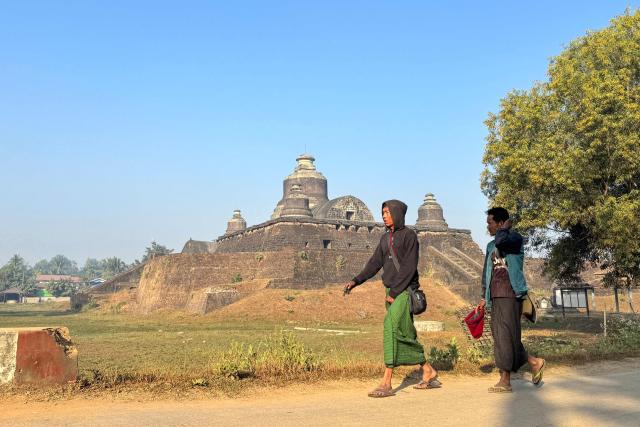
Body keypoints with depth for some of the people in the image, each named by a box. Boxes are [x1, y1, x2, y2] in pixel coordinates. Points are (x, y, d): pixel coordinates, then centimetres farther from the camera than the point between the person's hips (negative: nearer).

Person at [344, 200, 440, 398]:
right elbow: (375, 264, 12)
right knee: (404, 335, 11)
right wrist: (356, 281, -1)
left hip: (405, 290, -8)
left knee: (391, 325, -24)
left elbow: (410, 267, -13)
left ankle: (386, 382, -25)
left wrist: (395, 292, -17)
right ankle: (428, 372, 27)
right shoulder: (385, 238, 16)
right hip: (391, 292, 8)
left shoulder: (409, 235, -5)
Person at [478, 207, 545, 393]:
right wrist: (484, 297, 21)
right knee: (500, 337, 6)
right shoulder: (491, 246, 21)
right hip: (496, 297, 8)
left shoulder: (515, 238, -2)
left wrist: (505, 228, -6)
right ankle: (534, 362, 20)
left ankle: (505, 381, -5)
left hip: (510, 295, -8)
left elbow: (501, 240, -27)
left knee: (506, 336, -9)